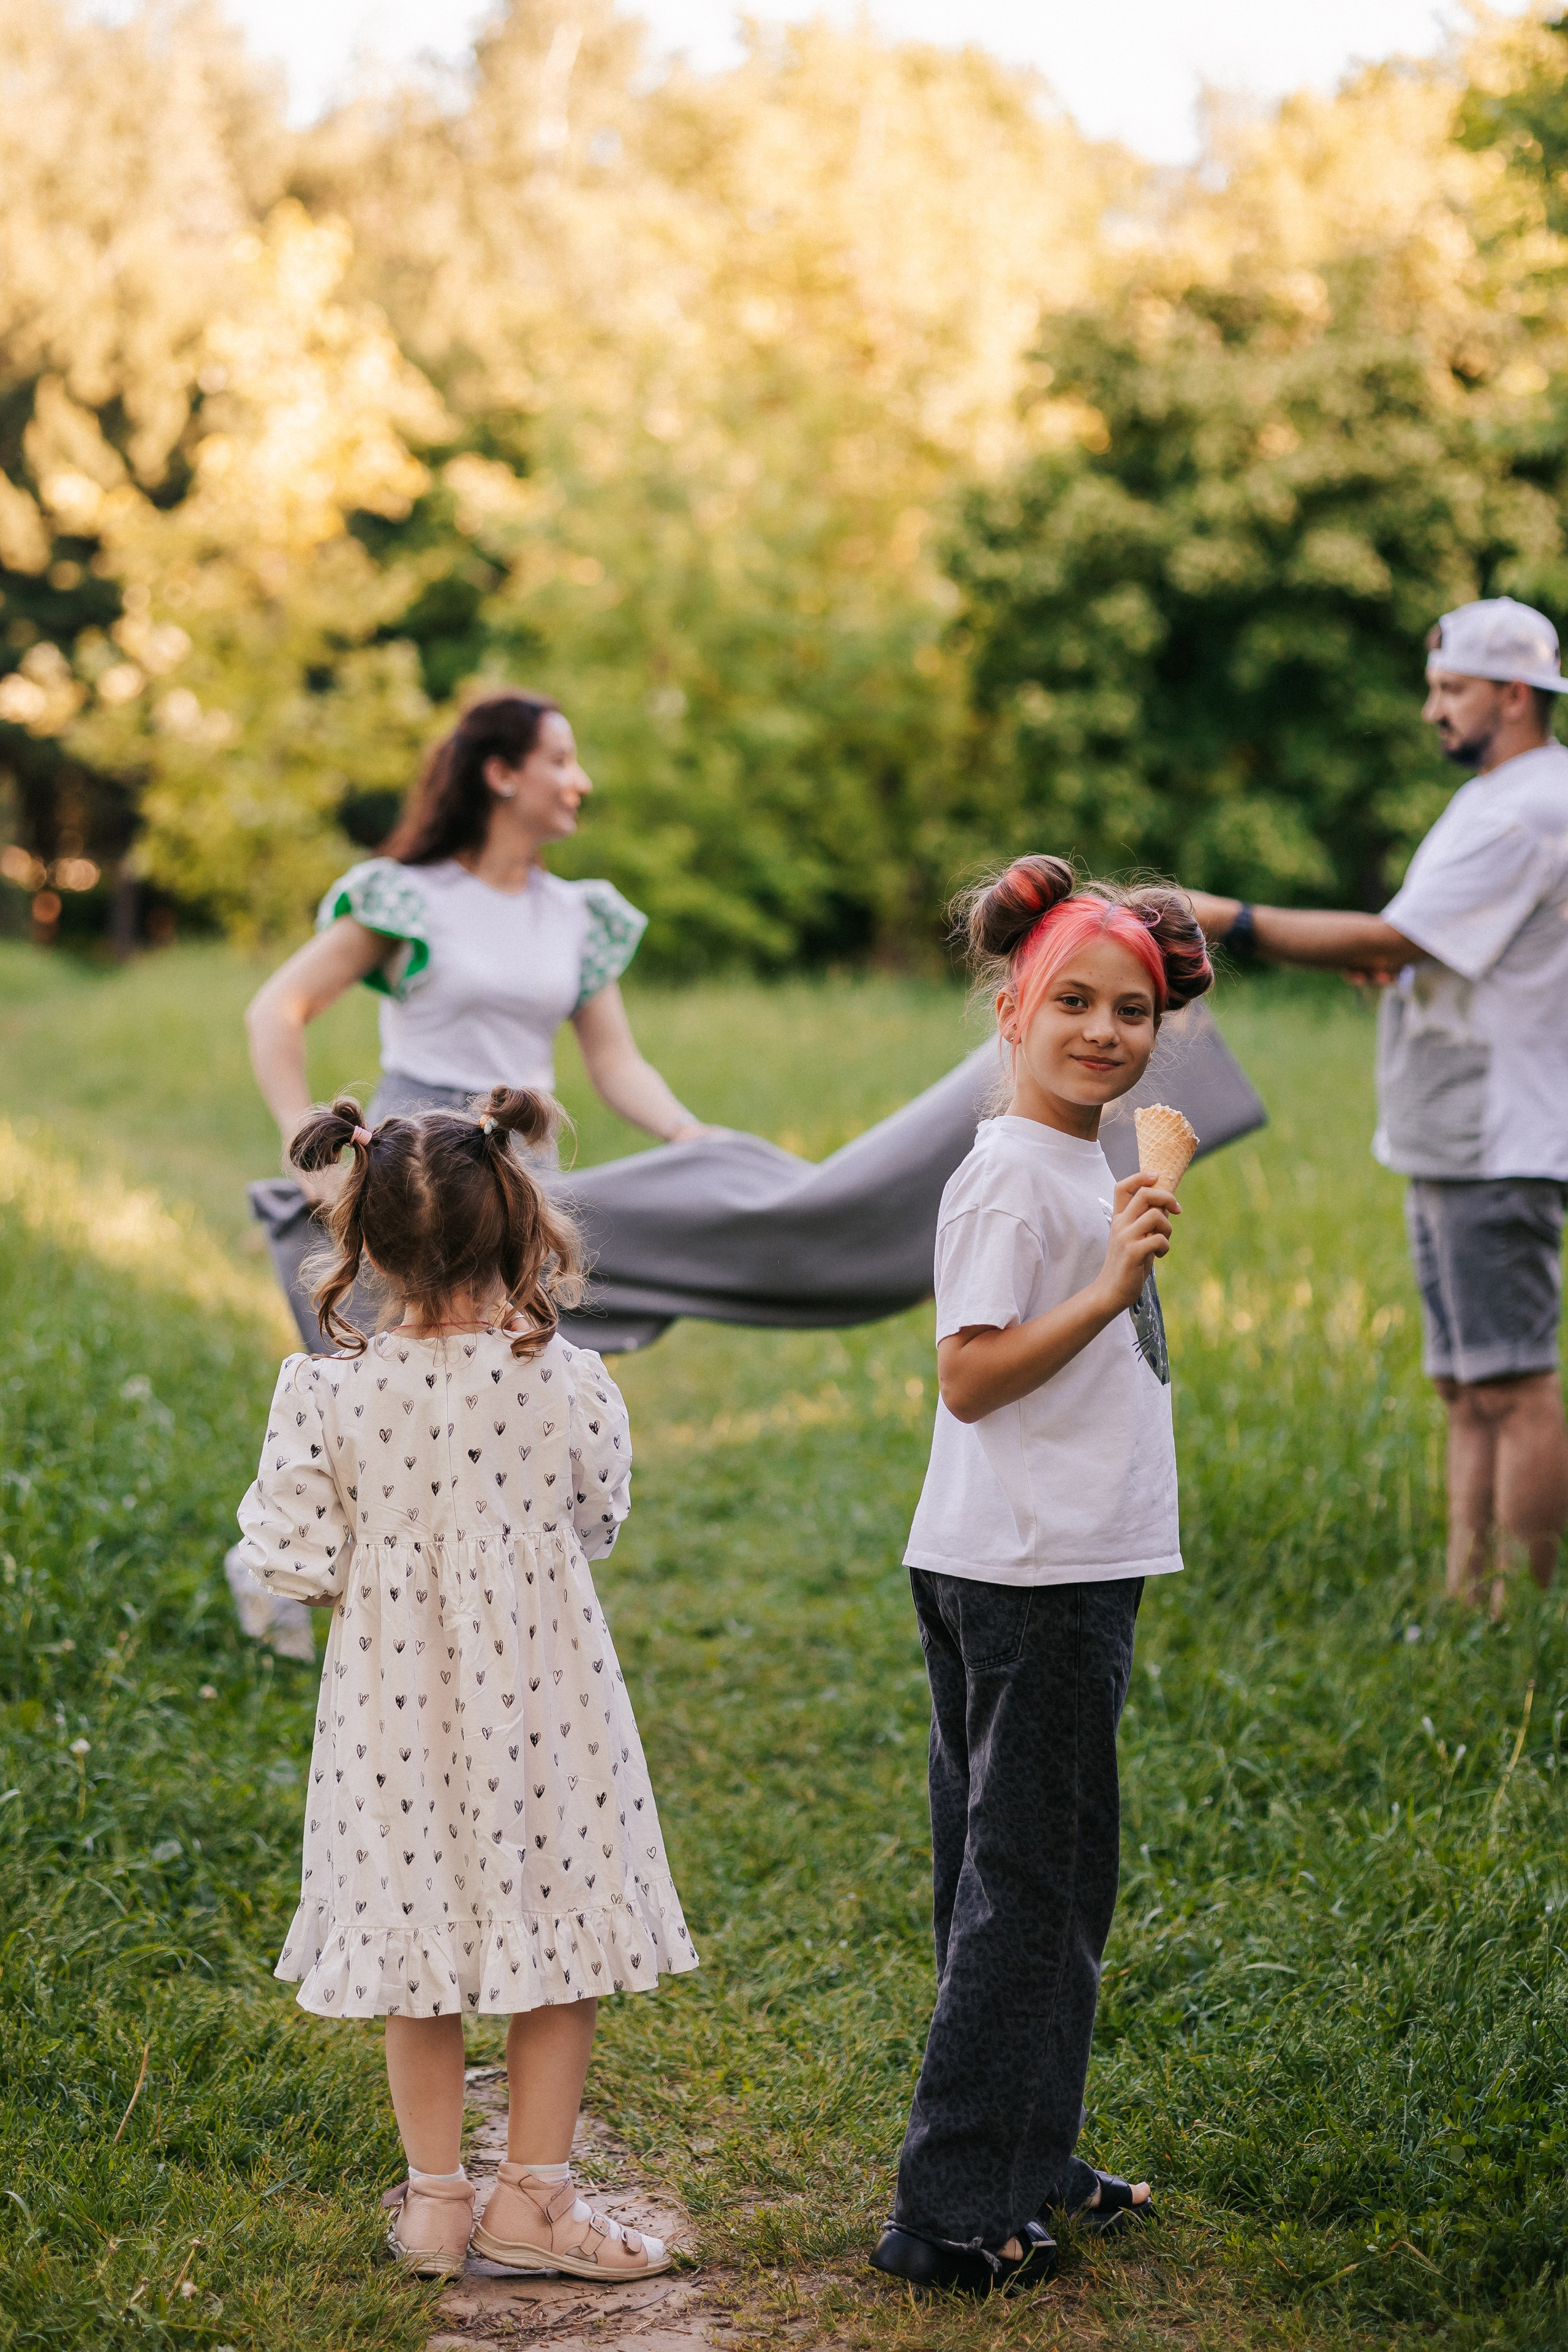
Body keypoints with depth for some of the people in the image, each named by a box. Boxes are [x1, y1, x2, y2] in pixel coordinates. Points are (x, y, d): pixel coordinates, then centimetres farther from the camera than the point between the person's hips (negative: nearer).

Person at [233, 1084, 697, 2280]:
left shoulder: (329, 1394, -14)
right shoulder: (569, 1384, -13)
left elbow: (300, 1562, -9)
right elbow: (599, 1525, 2)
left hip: (396, 1703, 1)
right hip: (542, 1702, -1)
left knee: (422, 1949, 14)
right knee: (562, 1932, 12)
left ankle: (435, 2196, 23)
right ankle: (535, 2194, 18)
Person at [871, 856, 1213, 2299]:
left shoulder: (1081, 1166, 14)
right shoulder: (1012, 1172, -14)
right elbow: (969, 1377, -20)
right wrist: (1112, 1290, -26)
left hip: (1067, 1570, 10)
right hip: (1032, 1579, -10)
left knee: (1044, 1879, 16)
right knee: (1024, 1885, -5)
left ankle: (1030, 2162, 27)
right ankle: (952, 2214, 1)